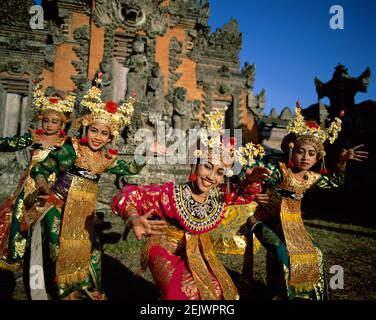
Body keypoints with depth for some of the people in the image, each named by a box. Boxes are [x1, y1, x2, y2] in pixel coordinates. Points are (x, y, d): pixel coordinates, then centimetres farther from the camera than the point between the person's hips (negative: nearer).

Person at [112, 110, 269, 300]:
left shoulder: (220, 195, -12)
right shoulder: (171, 194, -28)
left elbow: (243, 193, 6)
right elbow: (127, 195, -28)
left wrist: (252, 180, -18)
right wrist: (135, 219, -49)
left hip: (199, 252, 5)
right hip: (167, 251, -5)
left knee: (219, 290, 1)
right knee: (187, 291, -21)